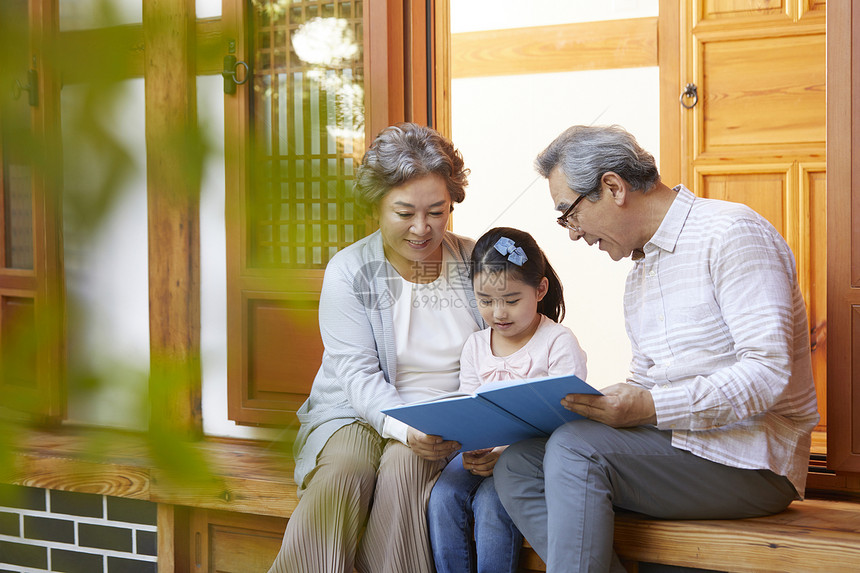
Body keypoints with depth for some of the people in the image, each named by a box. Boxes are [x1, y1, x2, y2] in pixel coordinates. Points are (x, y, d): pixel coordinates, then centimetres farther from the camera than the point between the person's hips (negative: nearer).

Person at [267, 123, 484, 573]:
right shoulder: (349, 271, 0)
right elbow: (357, 373, -10)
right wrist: (406, 428, -30)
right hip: (357, 413, -1)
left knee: (403, 465, -32)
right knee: (342, 473, -33)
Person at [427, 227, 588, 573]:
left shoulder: (559, 343, -5)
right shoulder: (475, 347, 11)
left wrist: (507, 454, -24)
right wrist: (471, 452, -14)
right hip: (483, 450, 5)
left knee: (491, 502, -30)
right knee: (444, 496, -22)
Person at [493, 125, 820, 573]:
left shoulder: (731, 233, -9)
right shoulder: (639, 273, 20)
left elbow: (768, 372, -19)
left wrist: (651, 406, -25)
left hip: (749, 461, -9)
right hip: (668, 446, 9)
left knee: (573, 449, -26)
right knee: (515, 465, -9)